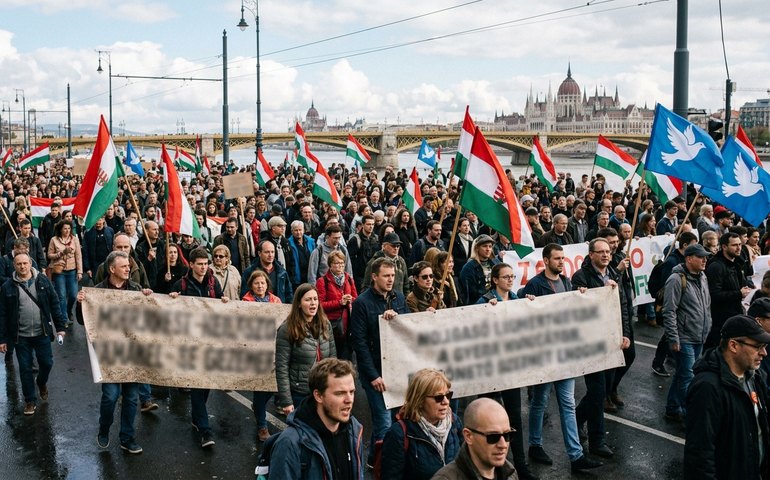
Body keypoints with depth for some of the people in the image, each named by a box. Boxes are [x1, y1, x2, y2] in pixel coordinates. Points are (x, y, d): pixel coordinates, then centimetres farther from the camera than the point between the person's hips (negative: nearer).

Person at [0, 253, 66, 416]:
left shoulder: (43, 281, -3)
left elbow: (54, 304, 2)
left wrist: (60, 327, 0)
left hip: (42, 333, 1)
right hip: (21, 336, 0)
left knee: (47, 363, 10)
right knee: (25, 368, 8)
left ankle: (42, 382, 43)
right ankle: (30, 401, 22)